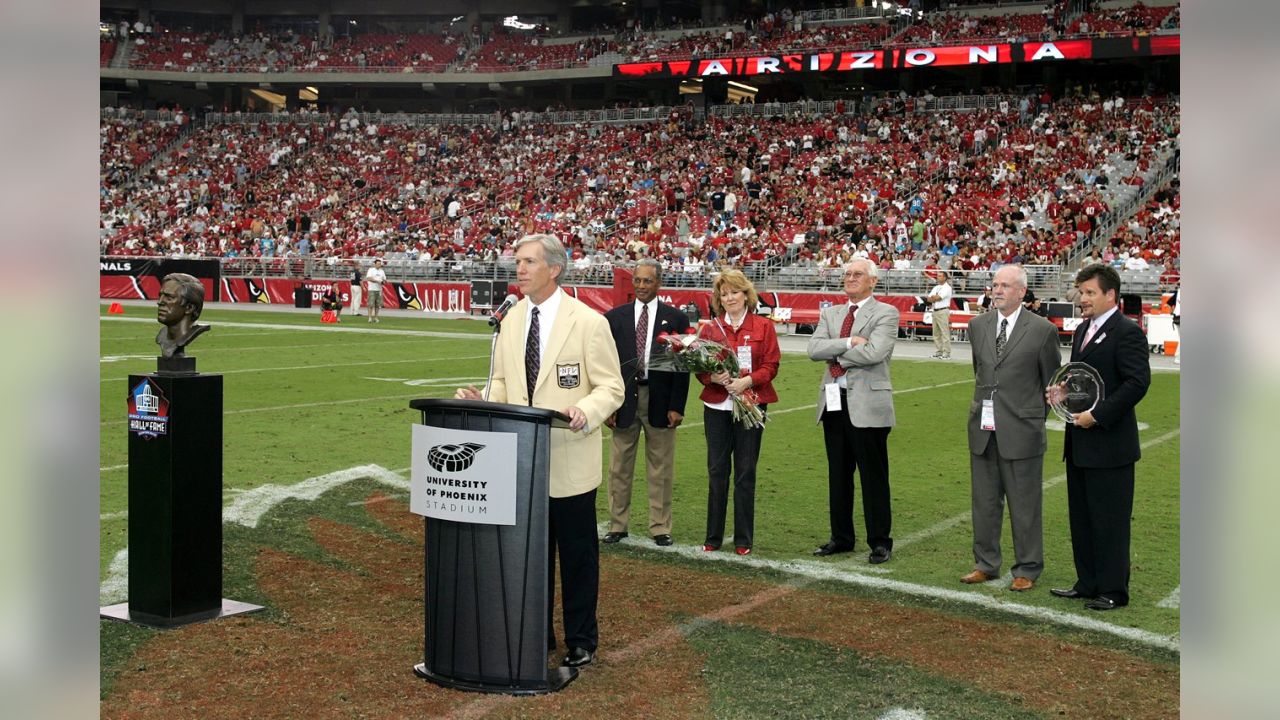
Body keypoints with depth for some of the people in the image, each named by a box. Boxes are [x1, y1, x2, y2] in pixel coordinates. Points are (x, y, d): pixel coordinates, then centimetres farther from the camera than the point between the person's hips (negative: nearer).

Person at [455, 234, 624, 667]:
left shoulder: (589, 323, -10)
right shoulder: (513, 319, 9)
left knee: (577, 555, 7)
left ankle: (581, 641, 20)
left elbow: (611, 387, -9)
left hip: (569, 462, -5)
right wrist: (483, 401, -4)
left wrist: (586, 413, -28)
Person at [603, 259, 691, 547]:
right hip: (624, 400, 1)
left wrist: (677, 407, -6)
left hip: (660, 402, -1)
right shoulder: (615, 317, 5)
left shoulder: (676, 319, 2)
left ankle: (660, 528, 13)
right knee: (619, 468, 7)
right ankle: (618, 525, 17)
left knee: (660, 470, 5)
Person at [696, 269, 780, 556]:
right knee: (717, 471, 4)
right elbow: (699, 368, 6)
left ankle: (743, 540, 11)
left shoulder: (763, 326, 2)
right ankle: (713, 537, 14)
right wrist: (713, 377, -15)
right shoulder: (710, 328, 7)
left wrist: (748, 380, -17)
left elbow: (771, 365, -2)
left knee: (745, 472, 3)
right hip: (717, 406, 1)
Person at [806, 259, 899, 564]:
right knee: (838, 475, 13)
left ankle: (880, 542, 11)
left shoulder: (885, 313, -3)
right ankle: (841, 537, 24)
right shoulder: (830, 313, 14)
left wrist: (835, 355, -7)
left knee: (873, 476, 1)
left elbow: (874, 352, -19)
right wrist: (848, 342, -15)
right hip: (833, 401, 6)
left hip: (867, 403, -6)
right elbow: (814, 349, -1)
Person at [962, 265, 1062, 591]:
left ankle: (1027, 570, 15)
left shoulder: (1042, 330, -7)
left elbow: (1051, 381, 2)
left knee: (1024, 505, 4)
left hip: (1021, 430, -5)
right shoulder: (977, 325, 7)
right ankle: (986, 564, 24)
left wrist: (1034, 416, 7)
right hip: (982, 428, 5)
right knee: (983, 501, 12)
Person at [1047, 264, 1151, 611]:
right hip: (1079, 445, 9)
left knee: (1110, 520, -1)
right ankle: (1088, 583, 25)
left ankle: (1113, 590, 8)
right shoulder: (1083, 331, 15)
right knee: (1081, 517, 14)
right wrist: (1063, 390, 3)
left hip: (1110, 445, -9)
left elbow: (1137, 382, -20)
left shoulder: (1127, 332, -13)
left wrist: (1097, 415, -21)